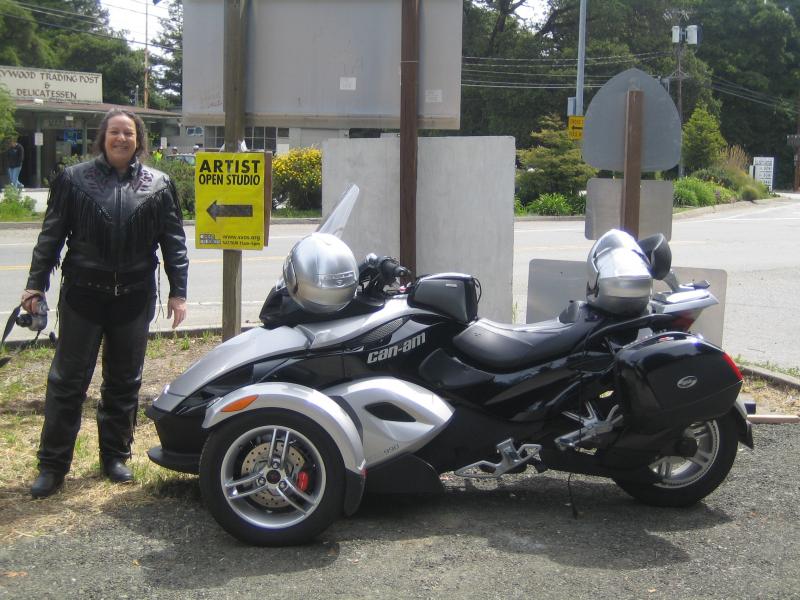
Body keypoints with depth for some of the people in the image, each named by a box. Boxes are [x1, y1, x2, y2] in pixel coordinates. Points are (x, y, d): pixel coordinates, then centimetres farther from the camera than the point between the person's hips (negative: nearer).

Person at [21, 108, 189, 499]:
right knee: (67, 381, 1)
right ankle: (52, 464, 9)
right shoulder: (74, 179, 3)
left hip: (134, 298, 2)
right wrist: (35, 285, -1)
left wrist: (178, 291, 0)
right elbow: (51, 235, 3)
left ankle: (115, 456, 23)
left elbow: (173, 241, 6)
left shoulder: (158, 185, 5)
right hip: (82, 295, -1)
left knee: (124, 382, 10)